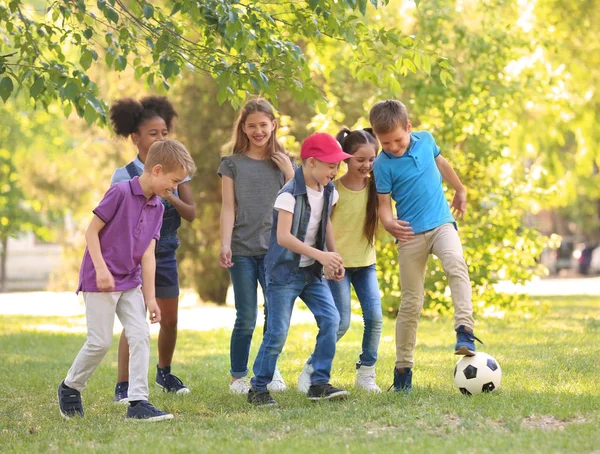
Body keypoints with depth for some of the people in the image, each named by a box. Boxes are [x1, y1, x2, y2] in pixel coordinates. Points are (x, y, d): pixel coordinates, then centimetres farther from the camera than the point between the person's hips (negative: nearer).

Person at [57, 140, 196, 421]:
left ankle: (138, 402, -5)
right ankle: (70, 387, 19)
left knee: (141, 335, -5)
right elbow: (92, 231, -12)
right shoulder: (120, 193, -15)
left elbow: (148, 254, 5)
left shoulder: (157, 207, 6)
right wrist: (101, 268, -21)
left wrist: (150, 297, 0)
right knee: (100, 342, -4)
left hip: (130, 283, 7)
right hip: (101, 281, -7)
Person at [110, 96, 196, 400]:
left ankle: (164, 374, 37)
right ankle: (123, 386, -13)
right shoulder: (124, 176, -8)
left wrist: (170, 197, -18)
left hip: (165, 254, 5)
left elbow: (191, 214, -3)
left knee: (169, 320, 14)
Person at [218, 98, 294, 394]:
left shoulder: (283, 162, 12)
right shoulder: (232, 164, 6)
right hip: (242, 250, -2)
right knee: (246, 319, -2)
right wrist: (224, 245, -9)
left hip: (275, 247, 2)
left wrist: (288, 171, -5)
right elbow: (228, 208, 1)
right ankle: (238, 377, 11)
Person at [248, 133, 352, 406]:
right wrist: (320, 255, -34)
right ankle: (258, 389, 8)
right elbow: (283, 236, -28)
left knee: (330, 320, -9)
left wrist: (333, 257, 13)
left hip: (312, 272, 7)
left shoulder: (328, 192, 4)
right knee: (277, 332, -6)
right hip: (285, 271, -7)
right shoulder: (290, 194, -20)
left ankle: (319, 383, -2)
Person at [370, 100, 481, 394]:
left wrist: (460, 191, 35)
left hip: (441, 223, 2)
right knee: (411, 302, 1)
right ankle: (403, 367, 12)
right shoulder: (383, 165, -9)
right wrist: (390, 225, -30)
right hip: (410, 234, -2)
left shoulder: (425, 140, 1)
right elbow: (384, 205, -8)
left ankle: (465, 331, -36)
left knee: (455, 263, -31)